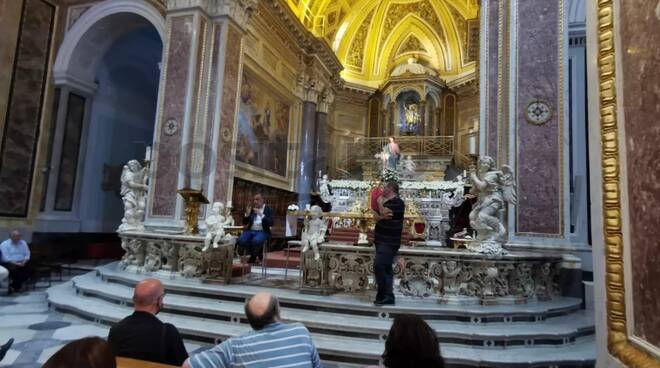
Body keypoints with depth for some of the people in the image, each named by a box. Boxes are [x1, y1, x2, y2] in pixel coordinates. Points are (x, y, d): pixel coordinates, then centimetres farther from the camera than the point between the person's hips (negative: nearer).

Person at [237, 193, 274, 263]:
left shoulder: (268, 210, 1)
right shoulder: (251, 209, 13)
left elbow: (270, 223, -12)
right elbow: (245, 223, 11)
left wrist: (261, 215, -22)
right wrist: (247, 214, -7)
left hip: (262, 232, -4)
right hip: (251, 231, 4)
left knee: (256, 241, -36)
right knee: (241, 241, -25)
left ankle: (253, 256, -3)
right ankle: (256, 254, 1)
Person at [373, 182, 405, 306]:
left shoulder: (397, 202, -11)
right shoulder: (386, 202, 19)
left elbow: (383, 212, -22)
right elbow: (376, 216, 7)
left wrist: (380, 202, -5)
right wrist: (382, 217, -15)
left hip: (389, 242, -10)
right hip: (383, 241, 10)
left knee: (378, 266, -18)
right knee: (385, 268, 11)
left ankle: (383, 294, -10)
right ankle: (387, 296, 16)